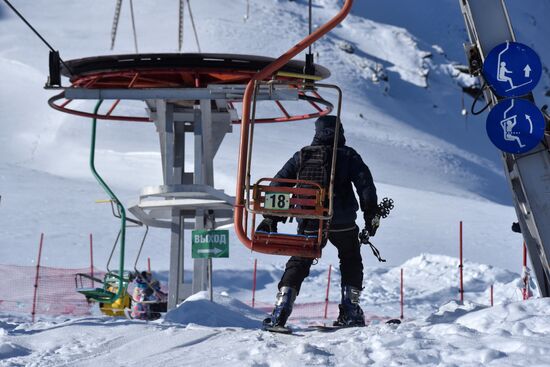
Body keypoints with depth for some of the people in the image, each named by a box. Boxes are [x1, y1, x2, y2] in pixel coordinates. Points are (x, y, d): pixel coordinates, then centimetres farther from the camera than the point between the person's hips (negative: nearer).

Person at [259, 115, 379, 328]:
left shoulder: (302, 156, 13)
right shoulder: (348, 155, 7)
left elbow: (279, 183, 10)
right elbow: (365, 184, -3)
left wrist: (270, 218, 11)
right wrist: (371, 214, -2)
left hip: (309, 223, 1)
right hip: (342, 222, -1)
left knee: (298, 262, 11)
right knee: (351, 260, 20)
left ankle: (282, 307, -8)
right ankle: (350, 311, 11)